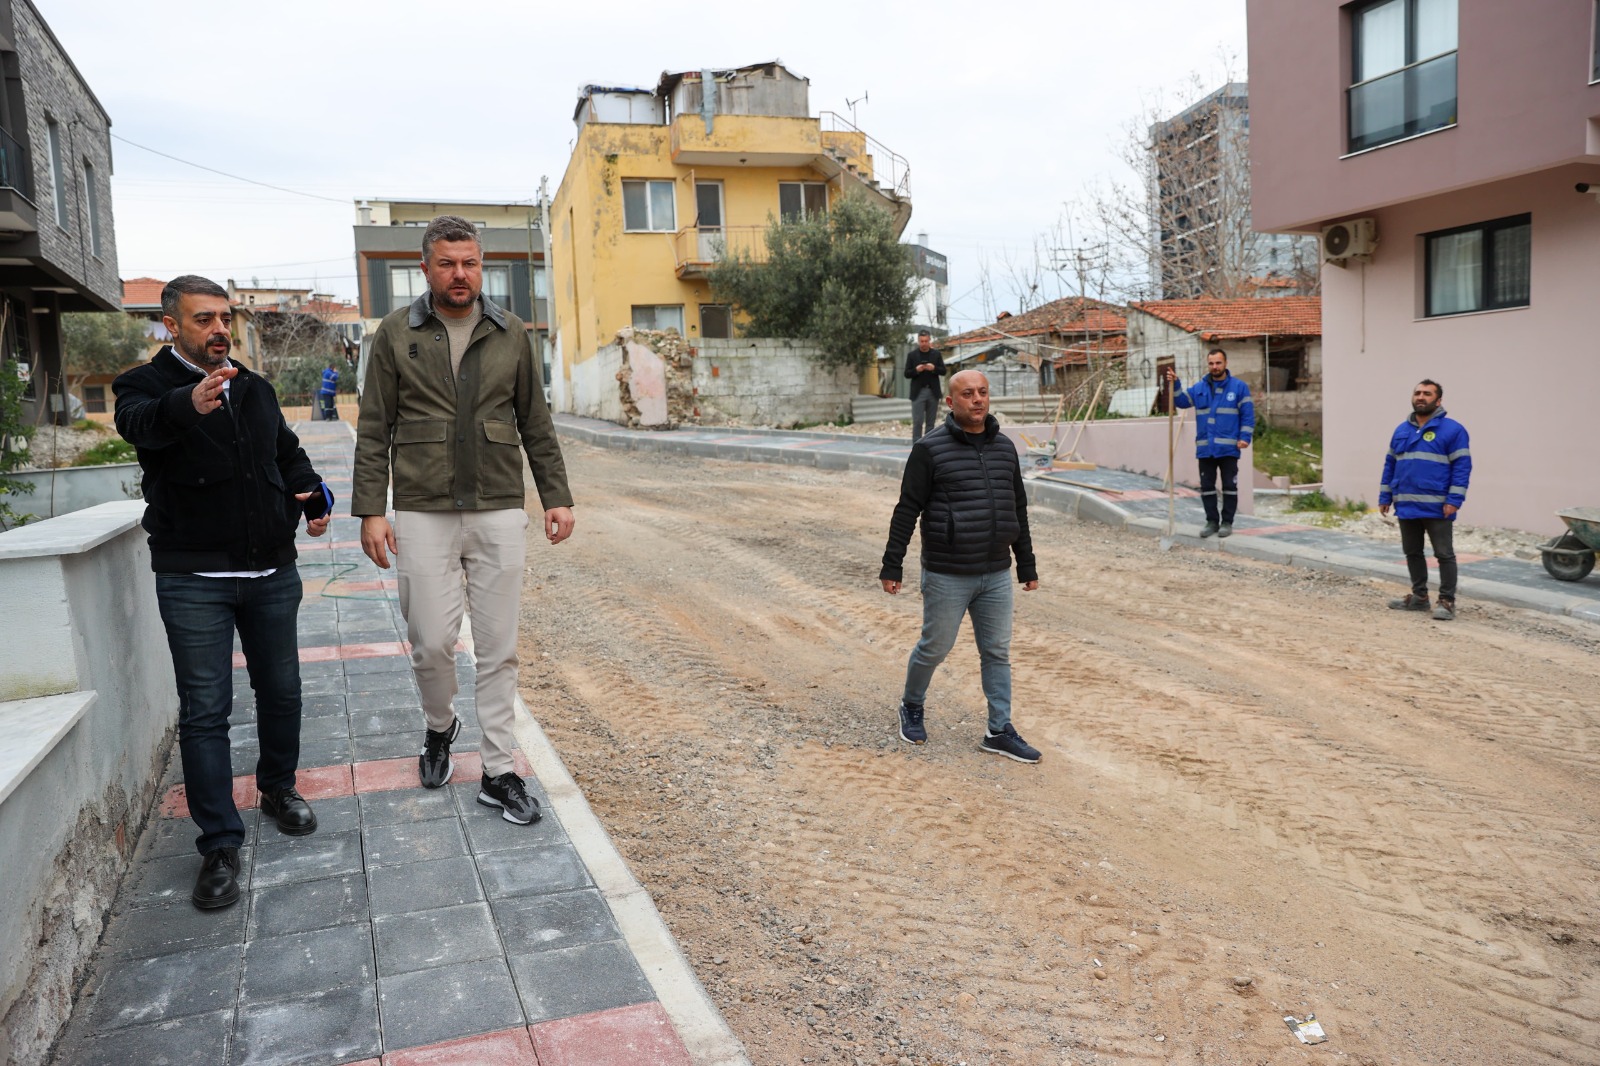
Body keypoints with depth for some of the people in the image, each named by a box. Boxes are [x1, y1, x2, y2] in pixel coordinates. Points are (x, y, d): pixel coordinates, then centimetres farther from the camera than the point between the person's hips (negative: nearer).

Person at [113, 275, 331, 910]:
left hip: (272, 571, 5)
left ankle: (278, 788, 37)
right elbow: (140, 423, -30)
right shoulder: (148, 385, -5)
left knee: (281, 691, 14)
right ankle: (219, 845, 7)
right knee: (205, 711, -1)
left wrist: (311, 496, 7)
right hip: (194, 578, -5)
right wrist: (189, 404, -53)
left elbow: (288, 452, 27)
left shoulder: (254, 389, 13)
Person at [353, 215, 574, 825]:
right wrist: (370, 510, -4)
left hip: (499, 512, 1)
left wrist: (556, 496, 7)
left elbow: (536, 424, 12)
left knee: (499, 648, 3)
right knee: (432, 644, 1)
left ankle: (498, 773, 14)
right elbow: (374, 430, 3)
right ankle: (439, 727, 33)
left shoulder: (510, 333, 8)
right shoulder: (397, 334, 3)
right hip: (422, 515, -1)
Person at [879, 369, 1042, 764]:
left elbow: (1018, 510, 15)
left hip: (997, 575, 5)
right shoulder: (930, 449, -8)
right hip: (947, 576, -5)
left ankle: (1000, 732, 18)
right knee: (934, 648, 7)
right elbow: (907, 510, -7)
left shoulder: (1005, 448, 9)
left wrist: (1027, 565, 17)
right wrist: (892, 566, -9)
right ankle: (911, 707, 33)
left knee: (997, 653, 8)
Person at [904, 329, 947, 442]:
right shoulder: (912, 354, 3)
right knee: (917, 422, -7)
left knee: (930, 422, 5)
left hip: (933, 392, 2)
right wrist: (916, 370, -17)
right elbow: (907, 374, 2)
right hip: (918, 392, -2)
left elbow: (943, 371, 5)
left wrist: (934, 368, -14)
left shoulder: (936, 354, 8)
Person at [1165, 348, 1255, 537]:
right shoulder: (1199, 388, 10)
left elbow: (1248, 414, -2)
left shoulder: (1239, 387, 0)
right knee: (1207, 486, 7)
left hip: (1228, 448, -3)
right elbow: (1181, 401, 3)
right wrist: (1175, 384, -12)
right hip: (1205, 448, 3)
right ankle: (1212, 521, 17)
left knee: (1229, 486, 3)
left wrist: (1245, 437, -12)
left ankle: (1227, 522, 12)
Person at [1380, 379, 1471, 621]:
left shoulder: (1452, 430, -5)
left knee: (1444, 554, 0)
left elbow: (1462, 466, -9)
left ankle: (1447, 601, 6)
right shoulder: (1401, 430, 13)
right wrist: (1385, 496, 11)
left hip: (1436, 508, -6)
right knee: (1412, 552, 14)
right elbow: (1390, 465, 16)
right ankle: (1419, 596, 25)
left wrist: (1454, 500, -16)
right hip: (1406, 506, 6)